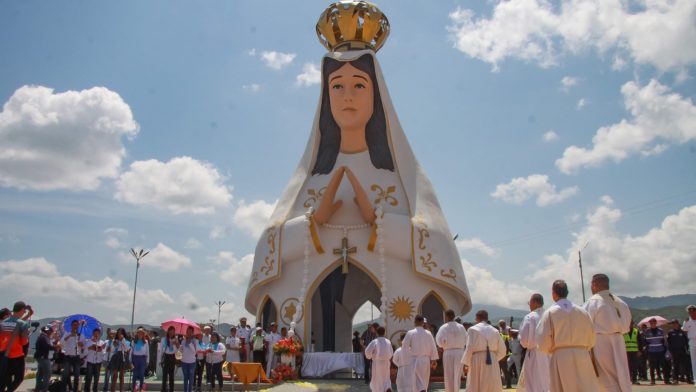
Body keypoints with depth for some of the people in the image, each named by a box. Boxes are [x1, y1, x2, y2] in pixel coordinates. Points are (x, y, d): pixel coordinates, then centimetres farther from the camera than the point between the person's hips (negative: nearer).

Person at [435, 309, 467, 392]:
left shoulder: (444, 327, -7)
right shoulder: (461, 327, 5)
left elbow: (440, 341, -15)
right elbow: (466, 341, 7)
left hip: (448, 353, -3)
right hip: (460, 353, 3)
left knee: (449, 376, 6)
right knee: (457, 375, 12)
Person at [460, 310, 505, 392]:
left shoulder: (473, 329, -3)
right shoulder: (495, 331, 9)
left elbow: (469, 348, -8)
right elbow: (502, 351, 9)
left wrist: (466, 363, -1)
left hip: (478, 361, -4)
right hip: (492, 363, 4)